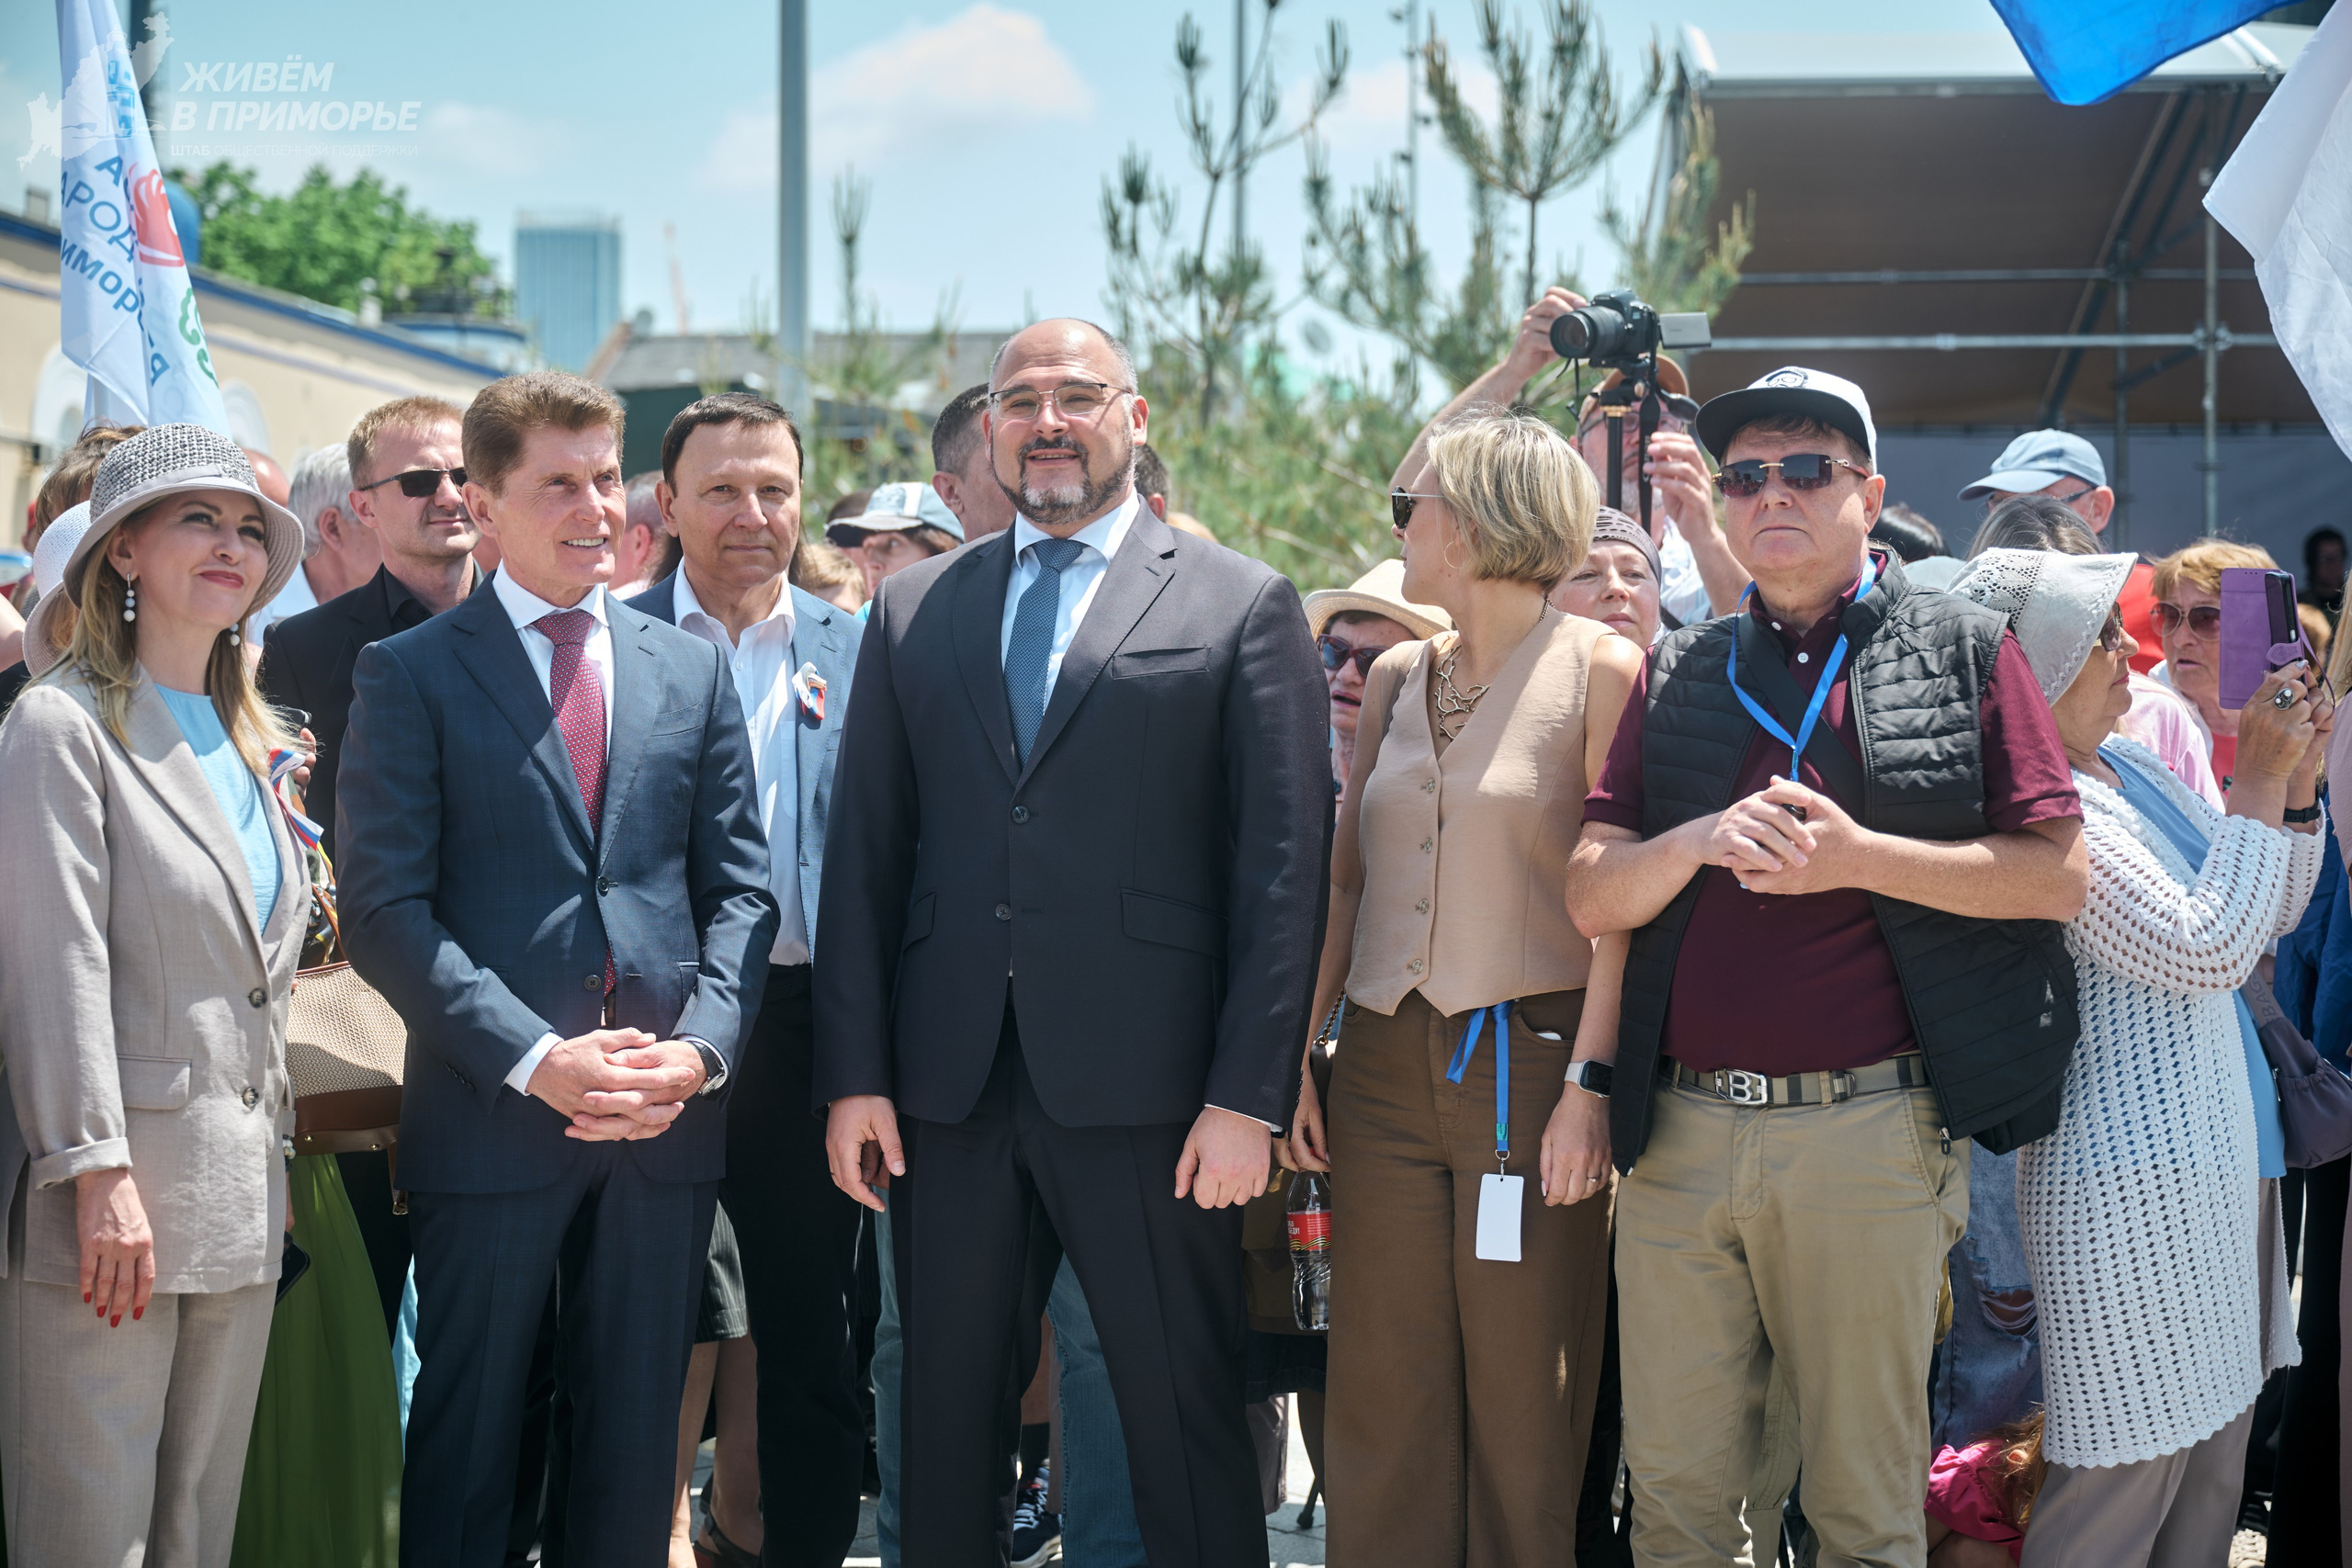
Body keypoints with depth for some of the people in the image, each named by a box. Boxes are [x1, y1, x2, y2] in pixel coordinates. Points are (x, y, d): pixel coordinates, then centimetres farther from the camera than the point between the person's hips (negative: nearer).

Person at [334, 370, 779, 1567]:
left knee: (635, 1441, 11)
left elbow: (740, 885, 9)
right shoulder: (412, 673, 0)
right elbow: (385, 907, -7)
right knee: (467, 1440, 4)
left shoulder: (692, 670, 12)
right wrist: (535, 1059, -16)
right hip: (491, 1115, -3)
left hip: (667, 1115, 4)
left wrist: (699, 1048, -7)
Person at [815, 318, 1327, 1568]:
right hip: (948, 1088, 3)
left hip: (1145, 1090, -3)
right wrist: (853, 1073, 2)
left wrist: (1249, 1094, -9)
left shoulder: (1242, 606, 2)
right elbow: (864, 852, 10)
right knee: (947, 1416, 11)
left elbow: (1283, 864, -3)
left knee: (1185, 1419, 3)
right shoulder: (913, 610, 13)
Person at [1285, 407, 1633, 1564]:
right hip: (1384, 1066, 5)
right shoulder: (1394, 678, 13)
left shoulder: (1598, 669, -4)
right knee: (1382, 1404, 7)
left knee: (1522, 1416, 1)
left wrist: (1589, 1083, -16)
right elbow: (1344, 876, 14)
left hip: (1530, 1066, -5)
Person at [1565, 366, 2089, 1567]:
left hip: (1868, 1134, -3)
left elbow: (2058, 876, -3)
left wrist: (1857, 856, -13)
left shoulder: (1962, 650, 4)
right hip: (1680, 1134, 3)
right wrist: (1701, 840, -12)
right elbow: (1592, 897, 8)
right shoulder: (1678, 674, 14)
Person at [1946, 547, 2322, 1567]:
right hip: (2130, 1185, -10)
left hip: (2217, 1160, 10)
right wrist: (2259, 786, -14)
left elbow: (2270, 916, 19)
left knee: (2214, 1463, 15)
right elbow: (2206, 950, -22)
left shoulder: (2130, 766, 12)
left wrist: (2297, 785, 4)